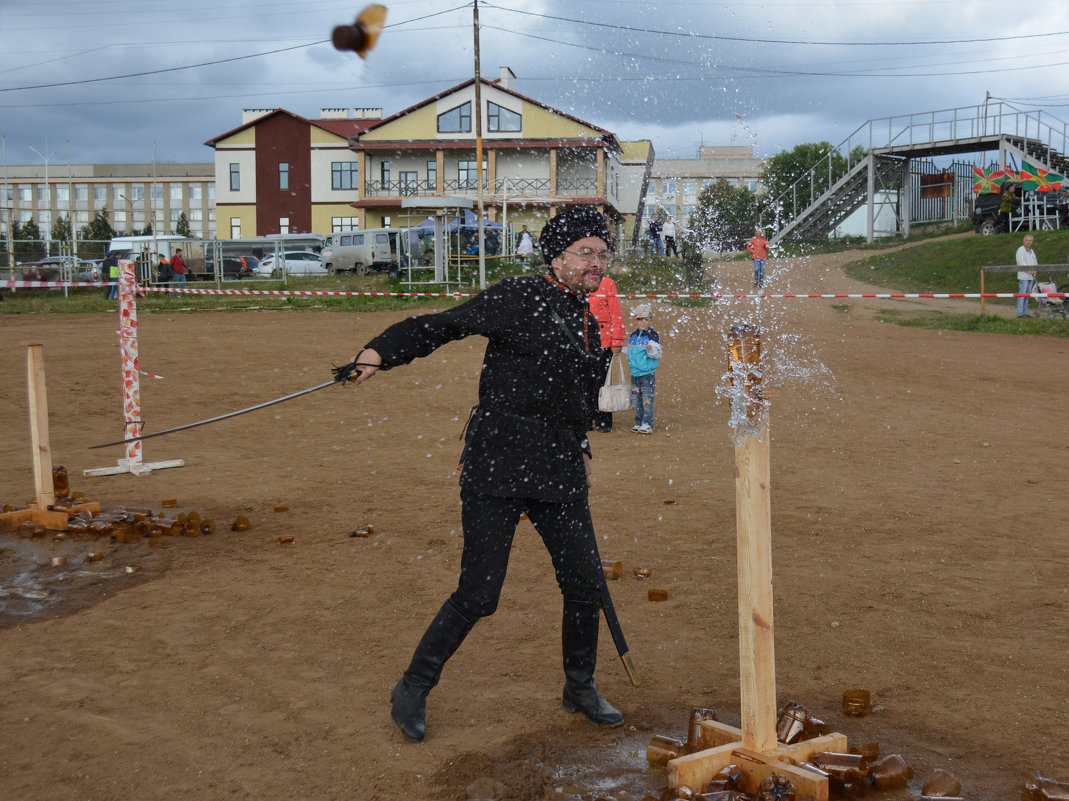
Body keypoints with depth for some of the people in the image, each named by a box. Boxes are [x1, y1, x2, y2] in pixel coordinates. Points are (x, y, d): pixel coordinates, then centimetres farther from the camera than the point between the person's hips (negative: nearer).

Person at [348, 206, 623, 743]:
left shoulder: (589, 324, 16)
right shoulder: (519, 299, -7)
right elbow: (443, 325, -10)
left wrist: (580, 453, 25)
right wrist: (384, 351, -23)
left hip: (559, 476, 7)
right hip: (497, 471, -7)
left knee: (586, 586, 9)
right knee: (478, 595, -5)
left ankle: (580, 688, 33)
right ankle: (413, 689, 15)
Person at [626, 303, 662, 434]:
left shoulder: (652, 335, -8)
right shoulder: (632, 336, 10)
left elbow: (658, 353, -14)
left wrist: (651, 350, -32)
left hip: (648, 374, -6)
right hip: (635, 373, 6)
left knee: (647, 399, -3)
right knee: (636, 398, 10)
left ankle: (647, 424, 3)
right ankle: (638, 422, 19)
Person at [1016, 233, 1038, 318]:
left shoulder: (1032, 251, 18)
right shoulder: (1020, 250, -6)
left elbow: (1035, 262, 20)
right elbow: (1021, 263, -15)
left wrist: (1035, 270, -1)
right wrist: (1030, 271, -17)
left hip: (1031, 276, 8)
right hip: (1023, 276, -8)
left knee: (1027, 295, 9)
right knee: (1021, 295, -10)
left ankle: (1025, 313, 12)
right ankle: (1020, 313, -11)